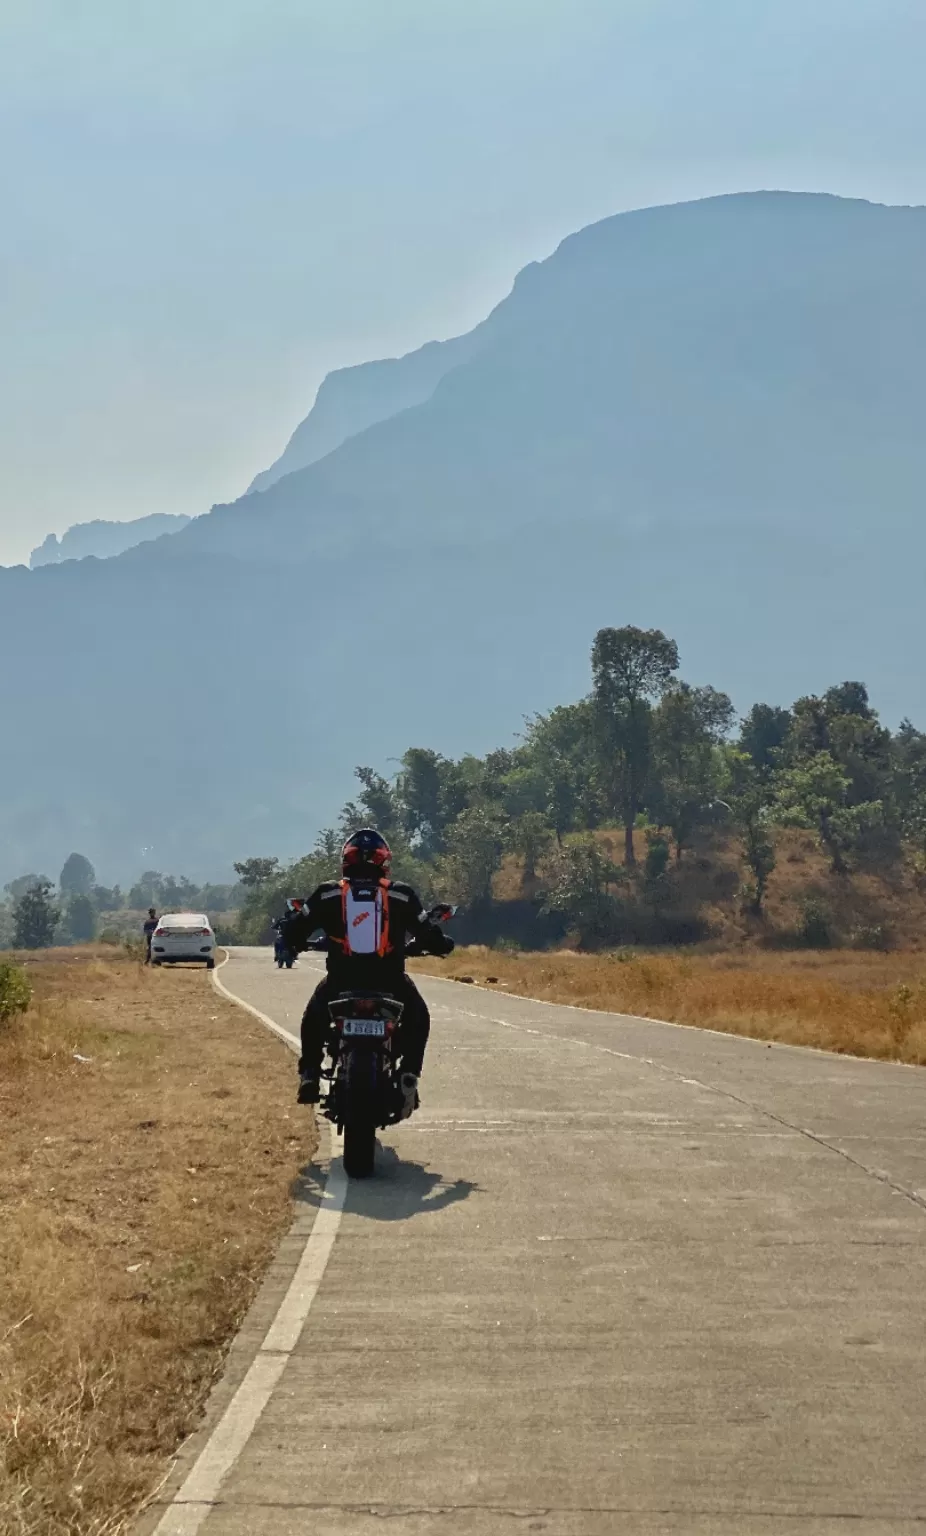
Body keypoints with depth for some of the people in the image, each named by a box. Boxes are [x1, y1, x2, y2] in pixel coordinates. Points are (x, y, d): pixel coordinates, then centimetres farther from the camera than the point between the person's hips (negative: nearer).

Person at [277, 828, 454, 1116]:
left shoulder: (328, 894, 4)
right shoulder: (401, 895, 3)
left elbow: (294, 930, 8)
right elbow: (427, 936, 8)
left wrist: (292, 943, 31)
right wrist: (442, 943, 31)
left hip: (341, 981, 1)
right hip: (389, 982, -1)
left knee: (314, 1017, 31)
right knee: (417, 1018, 27)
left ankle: (309, 1075, 15)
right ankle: (408, 1074, 5)